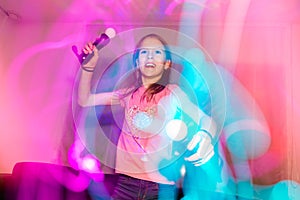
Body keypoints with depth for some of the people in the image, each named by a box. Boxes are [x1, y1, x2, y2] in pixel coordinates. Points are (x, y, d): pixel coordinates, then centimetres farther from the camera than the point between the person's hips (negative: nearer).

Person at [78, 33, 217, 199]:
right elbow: (84, 101, 11)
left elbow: (206, 119, -7)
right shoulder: (129, 93, 8)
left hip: (162, 184, -2)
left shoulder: (172, 92, -1)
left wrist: (205, 137, -29)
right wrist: (88, 66, -1)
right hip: (127, 179, 3)